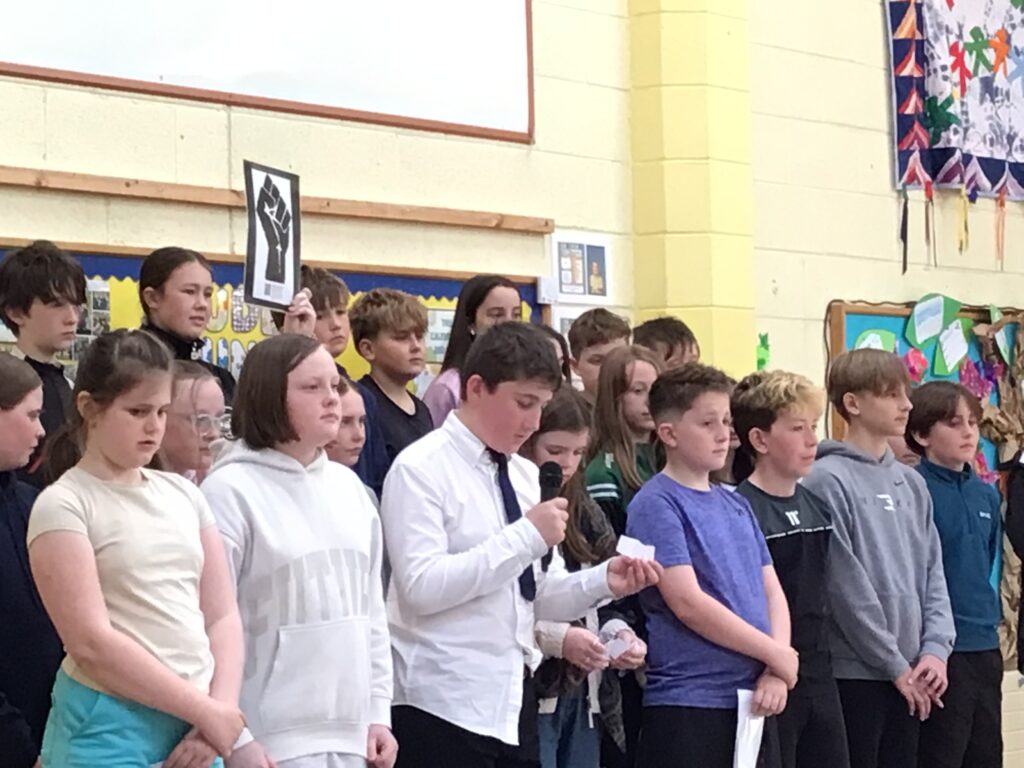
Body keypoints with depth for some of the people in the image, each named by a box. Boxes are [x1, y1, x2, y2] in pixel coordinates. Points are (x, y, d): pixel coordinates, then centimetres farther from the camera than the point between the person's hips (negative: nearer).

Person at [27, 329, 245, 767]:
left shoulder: (183, 495, 11)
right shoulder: (63, 505, -6)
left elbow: (222, 616, 10)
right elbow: (92, 642, -14)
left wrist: (218, 712, -6)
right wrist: (207, 712, -12)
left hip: (192, 723, 5)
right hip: (109, 729, -5)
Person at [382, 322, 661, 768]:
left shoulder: (525, 476, 13)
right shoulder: (421, 468, -9)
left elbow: (539, 595, 14)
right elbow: (421, 587, -21)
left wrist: (604, 582, -5)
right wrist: (526, 536, -21)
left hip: (512, 700, 7)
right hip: (442, 705, -7)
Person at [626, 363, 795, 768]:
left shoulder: (736, 505, 14)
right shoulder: (657, 505, -8)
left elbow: (772, 593, 13)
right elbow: (688, 604, -16)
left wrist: (775, 671, -5)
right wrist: (777, 654, -9)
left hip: (753, 700, 7)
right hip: (687, 704, -7)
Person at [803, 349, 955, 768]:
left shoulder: (911, 484, 13)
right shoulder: (829, 481, -10)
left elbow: (933, 572, 11)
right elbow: (846, 586, -14)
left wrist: (935, 649, -3)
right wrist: (896, 665, -12)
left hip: (911, 679, 7)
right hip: (854, 672, -6)